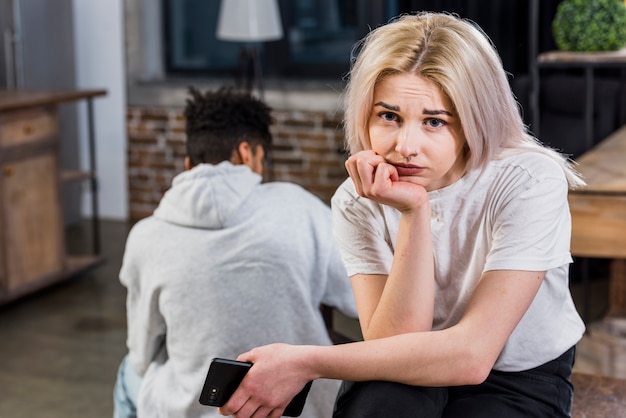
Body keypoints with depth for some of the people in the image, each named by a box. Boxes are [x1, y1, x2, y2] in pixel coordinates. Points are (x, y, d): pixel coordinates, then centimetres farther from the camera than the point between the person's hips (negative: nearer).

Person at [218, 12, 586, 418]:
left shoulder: (529, 183, -23)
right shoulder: (358, 201, -13)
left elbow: (471, 355, -29)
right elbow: (397, 344, -22)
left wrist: (306, 362, -31)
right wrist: (414, 213, -32)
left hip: (519, 376, -1)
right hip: (413, 373, 1)